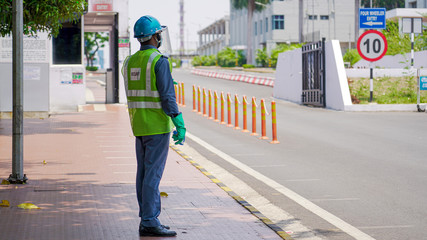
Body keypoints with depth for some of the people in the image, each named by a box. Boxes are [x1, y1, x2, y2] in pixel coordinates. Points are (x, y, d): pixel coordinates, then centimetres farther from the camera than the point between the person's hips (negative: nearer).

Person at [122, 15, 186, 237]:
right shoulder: (159, 61, -14)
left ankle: (146, 221, 13)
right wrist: (180, 125, -16)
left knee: (144, 173, 10)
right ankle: (150, 222, -7)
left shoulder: (130, 62, 10)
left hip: (139, 126, 8)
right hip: (157, 126, -8)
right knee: (153, 174, -7)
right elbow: (167, 96, -19)